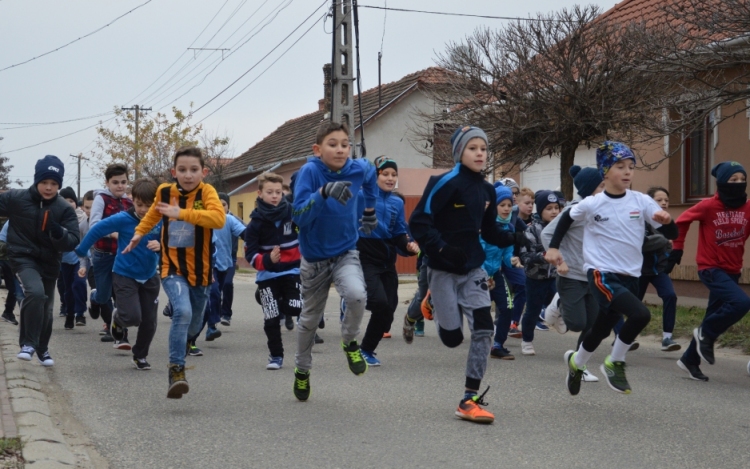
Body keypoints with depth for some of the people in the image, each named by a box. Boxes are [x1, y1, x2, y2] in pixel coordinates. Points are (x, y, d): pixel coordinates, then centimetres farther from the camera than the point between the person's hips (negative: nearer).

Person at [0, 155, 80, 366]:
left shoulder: (65, 209, -7)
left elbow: (73, 241, -11)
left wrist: (59, 233, -30)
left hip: (49, 262, 3)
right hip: (23, 258, -3)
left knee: (46, 309, 14)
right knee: (35, 292, -30)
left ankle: (42, 348, 39)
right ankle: (28, 343, -15)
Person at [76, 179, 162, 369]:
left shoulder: (160, 221, -9)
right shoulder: (123, 219, -18)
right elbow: (96, 230, -10)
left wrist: (160, 246, -22)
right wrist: (80, 253, -5)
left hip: (149, 278, 4)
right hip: (124, 275, -4)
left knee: (149, 321, 6)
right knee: (132, 317, -16)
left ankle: (140, 356, 30)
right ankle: (117, 321, 22)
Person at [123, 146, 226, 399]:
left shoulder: (206, 192, -11)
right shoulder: (165, 192, -1)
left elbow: (219, 218, -32)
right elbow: (154, 213, 24)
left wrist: (182, 213, -34)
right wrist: (139, 233, 19)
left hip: (200, 271, 1)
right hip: (173, 269, 0)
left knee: (194, 323, 16)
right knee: (182, 311, -27)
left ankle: (181, 347, 51)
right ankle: (176, 370, -22)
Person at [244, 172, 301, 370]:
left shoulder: (292, 212, -8)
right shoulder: (256, 222, -7)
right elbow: (250, 253, -10)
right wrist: (267, 260, -28)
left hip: (292, 270, 0)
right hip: (267, 275, 0)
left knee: (295, 308, -18)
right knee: (271, 317, 0)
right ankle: (276, 355, 16)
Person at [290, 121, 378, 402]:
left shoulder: (358, 169, -10)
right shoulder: (310, 171, -20)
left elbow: (371, 173, 17)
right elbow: (299, 217, -30)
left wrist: (370, 210, 19)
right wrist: (323, 192, -44)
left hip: (346, 253, 1)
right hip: (314, 257, -1)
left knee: (357, 295, -30)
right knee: (310, 318, 15)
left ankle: (350, 341, 1)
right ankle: (302, 370, 41)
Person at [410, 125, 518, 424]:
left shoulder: (487, 190, 6)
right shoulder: (445, 183, -15)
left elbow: (489, 231, 14)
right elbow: (418, 222, -18)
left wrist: (514, 238, -5)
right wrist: (441, 248, -31)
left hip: (473, 268, 6)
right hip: (443, 269, -6)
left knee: (484, 330, -8)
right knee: (452, 337, -1)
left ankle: (469, 401, 0)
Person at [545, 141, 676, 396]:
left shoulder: (642, 201, -3)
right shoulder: (591, 204, -8)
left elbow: (672, 234, -3)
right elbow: (566, 218, 12)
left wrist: (667, 221, -24)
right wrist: (554, 247, 7)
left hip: (630, 277, 4)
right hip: (602, 274, -4)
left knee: (602, 329, 17)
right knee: (640, 315, -27)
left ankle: (576, 362, 47)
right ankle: (615, 363, -4)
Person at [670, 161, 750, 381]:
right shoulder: (708, 206, -13)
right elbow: (682, 222, -2)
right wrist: (677, 249, -1)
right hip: (711, 269, -6)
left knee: (713, 317, 12)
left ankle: (690, 360, 28)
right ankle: (706, 334, -2)